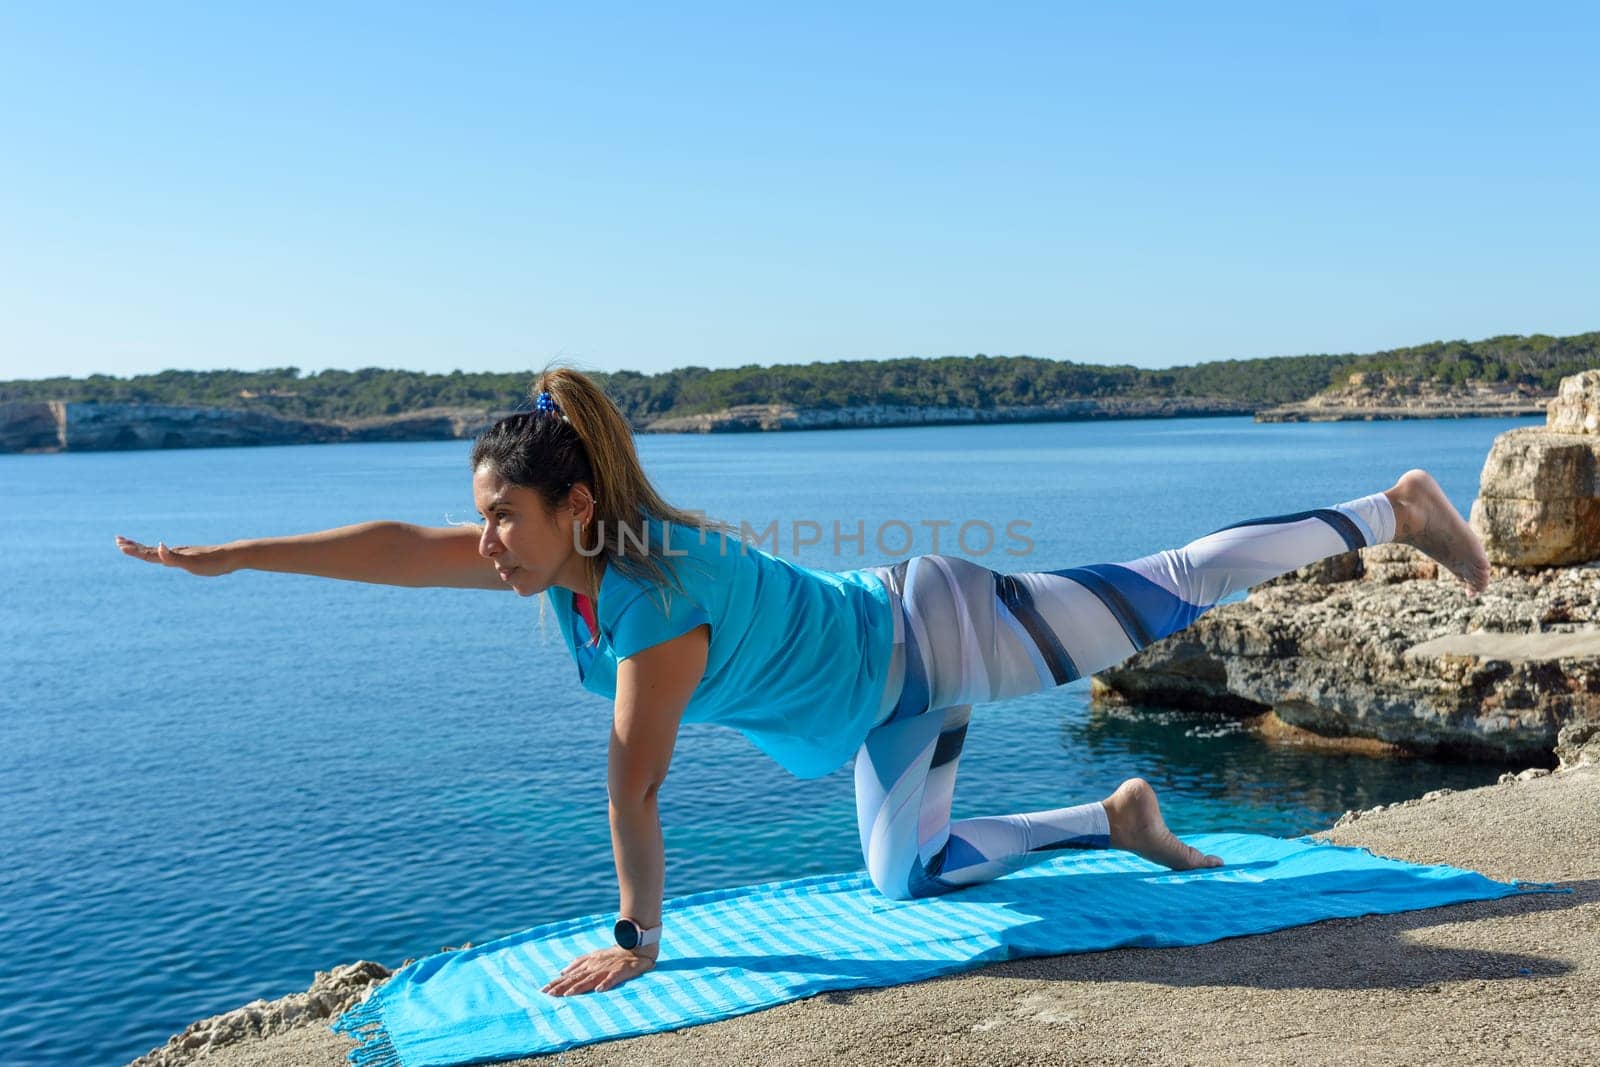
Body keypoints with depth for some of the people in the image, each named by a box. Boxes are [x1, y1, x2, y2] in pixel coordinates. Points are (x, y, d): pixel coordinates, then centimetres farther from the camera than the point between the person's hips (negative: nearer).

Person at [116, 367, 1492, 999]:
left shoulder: (665, 598, -36)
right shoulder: (556, 556, -12)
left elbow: (634, 786, -31)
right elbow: (399, 547, -9)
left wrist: (634, 939, -23)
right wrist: (228, 554, -8)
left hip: (937, 637, -8)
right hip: (887, 706, 8)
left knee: (1168, 597, 5)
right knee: (912, 877, 19)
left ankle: (1395, 510, 23)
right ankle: (1121, 817, 34)